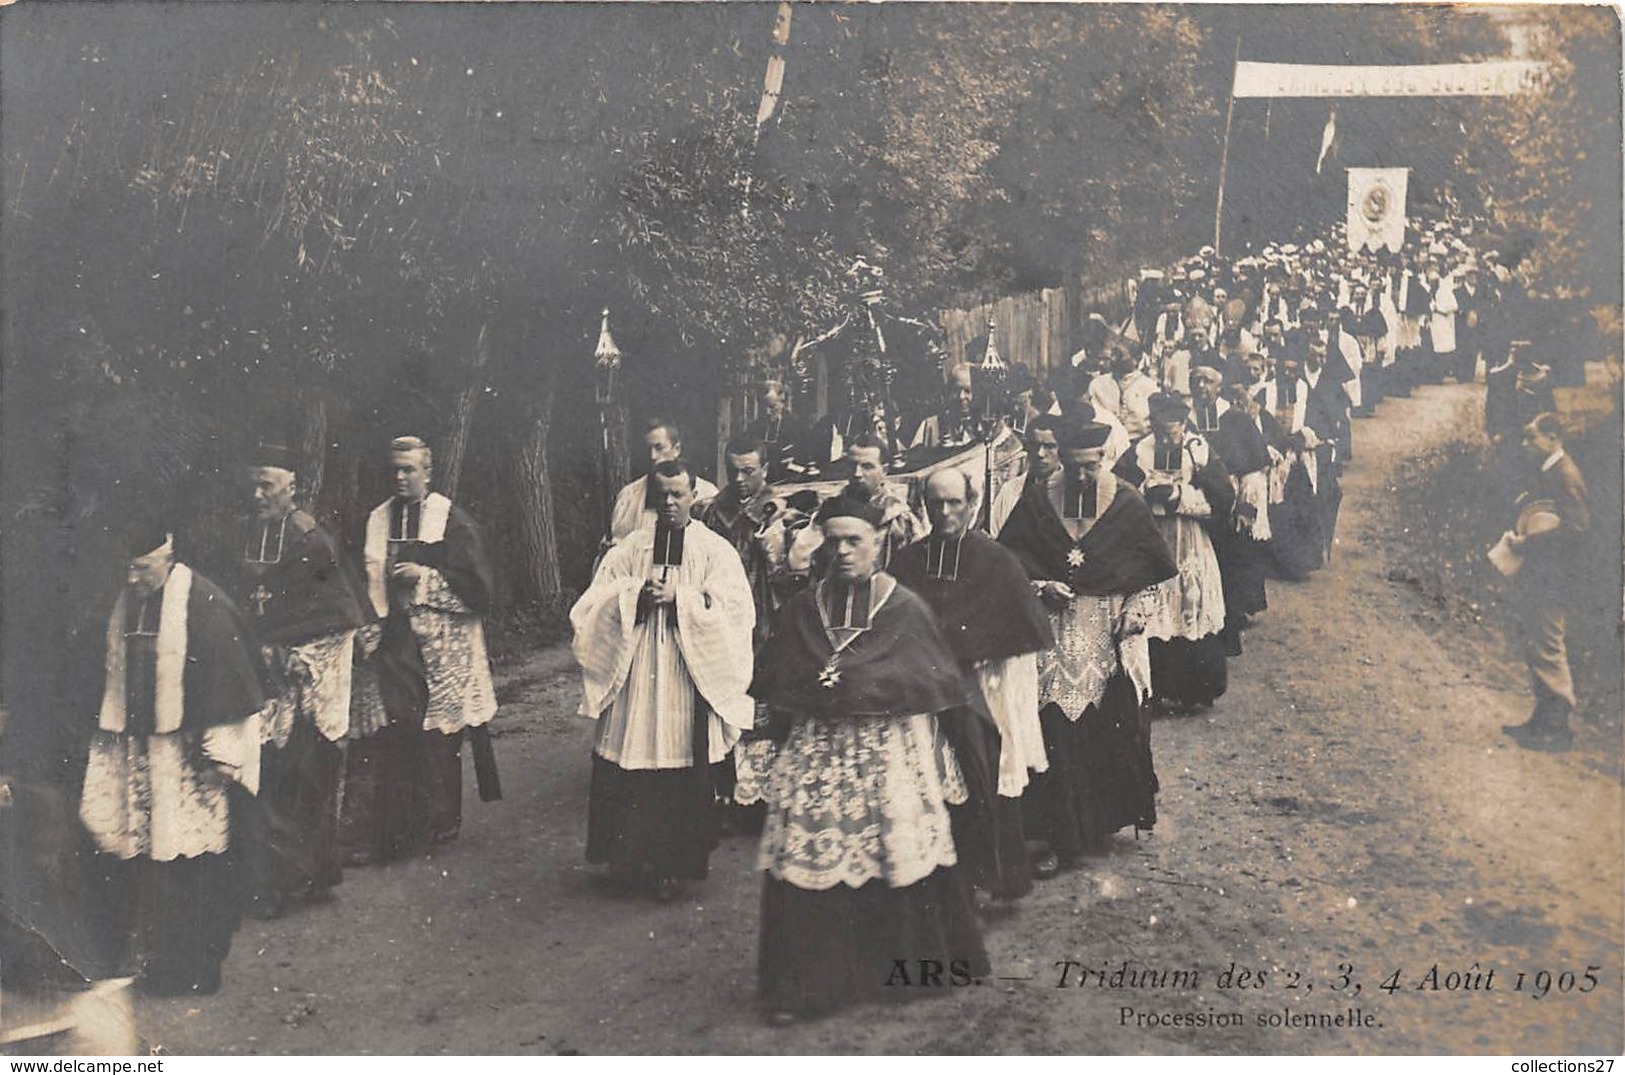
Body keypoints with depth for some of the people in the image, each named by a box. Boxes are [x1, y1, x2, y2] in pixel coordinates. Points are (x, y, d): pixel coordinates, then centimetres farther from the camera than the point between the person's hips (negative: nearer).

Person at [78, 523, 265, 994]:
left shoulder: (202, 603, -12)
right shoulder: (125, 603, 8)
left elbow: (228, 674, -12)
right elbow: (115, 677, 18)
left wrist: (219, 746, -13)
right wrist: (109, 735, 18)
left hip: (186, 753, -6)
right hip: (137, 751, 6)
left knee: (188, 861, -1)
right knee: (137, 849, 8)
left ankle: (194, 964, 11)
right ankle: (144, 952, 22)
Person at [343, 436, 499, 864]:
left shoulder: (452, 522, 0)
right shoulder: (377, 520, 13)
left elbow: (478, 587, -4)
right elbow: (365, 583, 16)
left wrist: (424, 577, -11)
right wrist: (367, 627, 2)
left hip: (439, 649, -3)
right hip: (389, 642, 3)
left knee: (436, 735, 0)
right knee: (380, 737, -5)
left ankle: (436, 824, 15)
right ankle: (367, 835, -2)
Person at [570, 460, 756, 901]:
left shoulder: (715, 550, 3)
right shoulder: (628, 550, 9)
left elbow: (734, 610, -9)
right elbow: (593, 605, 2)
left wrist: (679, 596, -16)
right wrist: (636, 596, -14)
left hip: (689, 681, -2)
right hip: (634, 678, 2)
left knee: (685, 777, 2)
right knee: (630, 774, 2)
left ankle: (675, 865, 15)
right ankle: (631, 858, 18)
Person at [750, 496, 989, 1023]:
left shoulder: (905, 608, 2)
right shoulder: (803, 609, 10)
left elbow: (931, 681, -2)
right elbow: (773, 681, 10)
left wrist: (853, 683, -4)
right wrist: (823, 690, -3)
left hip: (892, 752, -2)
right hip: (818, 751, 2)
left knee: (897, 856, -1)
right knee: (806, 859, -4)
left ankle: (906, 969, 20)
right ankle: (799, 984, 7)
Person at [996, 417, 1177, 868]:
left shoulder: (1126, 502, -3)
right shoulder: (1036, 500, -2)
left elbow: (1153, 565, 6)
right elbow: (1009, 556, 5)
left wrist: (1138, 609, -5)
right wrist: (1040, 586, -11)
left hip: (1111, 627, 0)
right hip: (1057, 626, 0)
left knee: (1117, 724, 5)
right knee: (1056, 725, -3)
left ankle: (1112, 812, 28)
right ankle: (1060, 833, 6)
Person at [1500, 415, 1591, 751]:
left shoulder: (1565, 475, -15)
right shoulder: (1544, 474, 15)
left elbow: (1577, 526, -22)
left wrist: (1527, 542, -19)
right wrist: (1516, 536, 6)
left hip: (1551, 580, -10)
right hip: (1533, 577, 10)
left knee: (1549, 650, -6)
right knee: (1536, 649, 15)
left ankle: (1558, 728, 0)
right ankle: (1542, 719, 23)